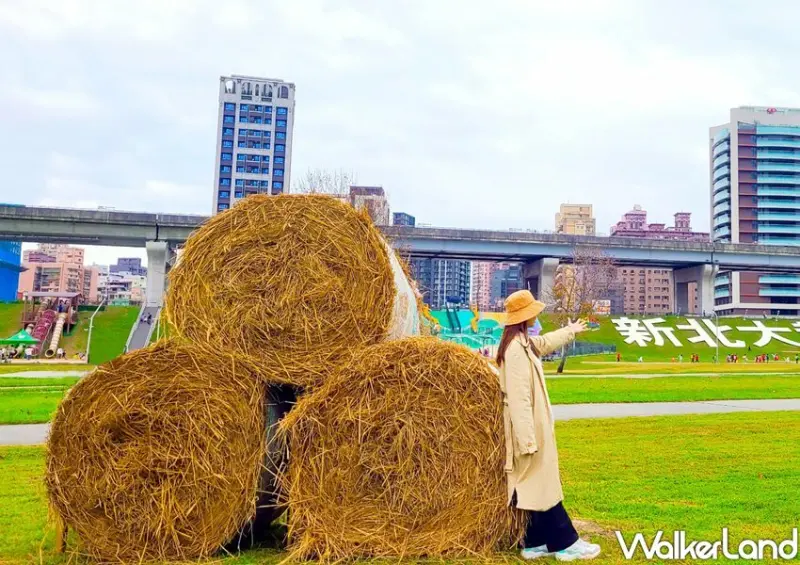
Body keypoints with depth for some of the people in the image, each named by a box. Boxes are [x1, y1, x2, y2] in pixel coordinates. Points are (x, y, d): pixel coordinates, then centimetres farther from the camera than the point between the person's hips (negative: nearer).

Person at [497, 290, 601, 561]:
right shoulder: (516, 349, -22)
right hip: (531, 428, -11)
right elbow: (518, 398, -26)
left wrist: (570, 331, 50)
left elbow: (545, 342, 35)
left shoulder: (524, 342, 10)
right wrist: (527, 439, -27)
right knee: (543, 485, -1)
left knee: (538, 485, 14)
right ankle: (566, 544, 8)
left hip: (534, 427, 11)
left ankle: (537, 543, 21)